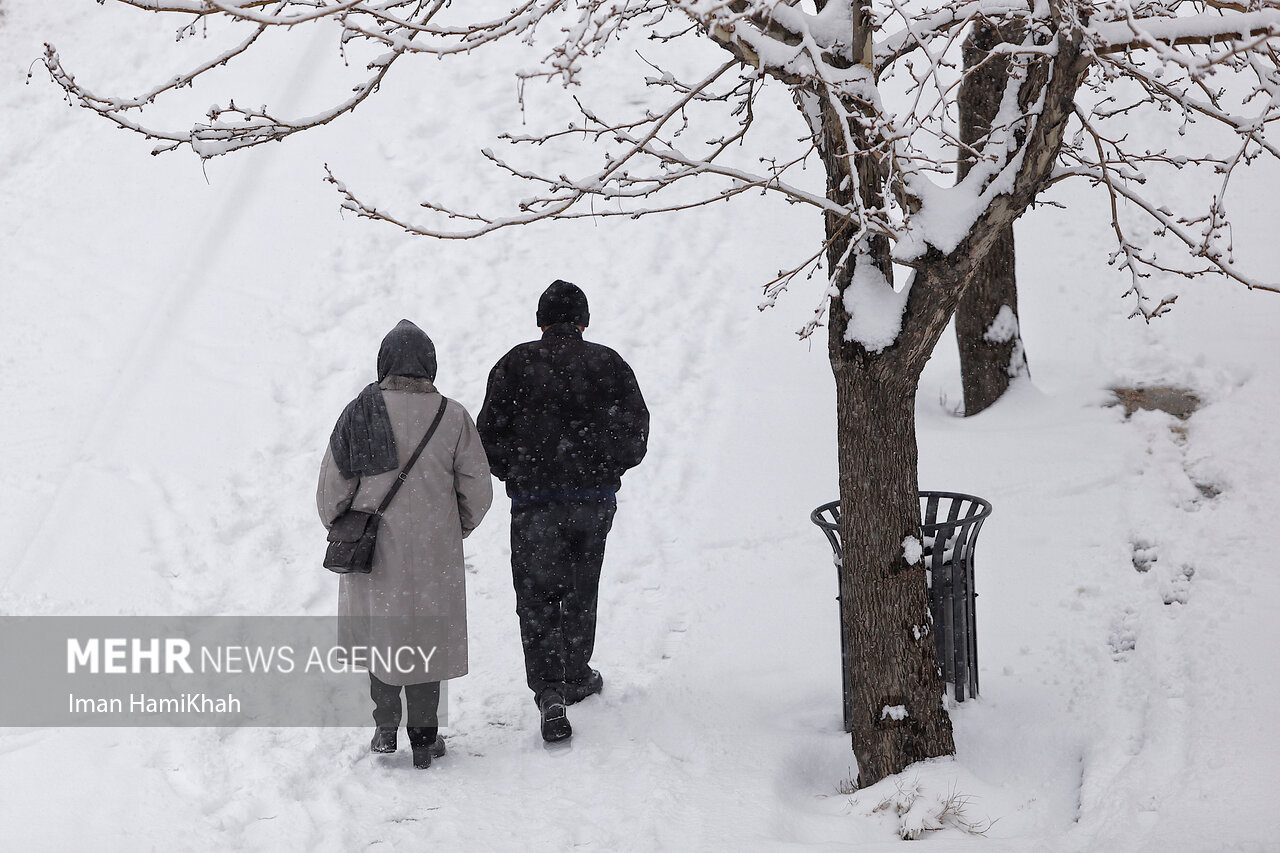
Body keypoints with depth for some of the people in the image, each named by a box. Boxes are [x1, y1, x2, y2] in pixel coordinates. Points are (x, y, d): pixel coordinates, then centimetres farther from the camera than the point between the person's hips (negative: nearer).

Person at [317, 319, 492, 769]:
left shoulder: (359, 414, -8)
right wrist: (456, 529, 16)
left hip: (374, 549, 0)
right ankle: (424, 738, 15)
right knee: (427, 638, 11)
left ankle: (385, 727, 17)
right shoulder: (452, 417, -7)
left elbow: (332, 490, -5)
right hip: (434, 553, 0)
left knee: (379, 634, 17)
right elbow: (478, 491, -3)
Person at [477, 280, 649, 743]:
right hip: (596, 498, 2)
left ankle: (549, 691, -16)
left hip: (535, 498, -2)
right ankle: (576, 676, 32)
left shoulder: (517, 364, -2)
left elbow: (490, 433, -4)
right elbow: (636, 430, 3)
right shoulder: (608, 363, 3)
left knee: (538, 598, -1)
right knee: (580, 590, 20)